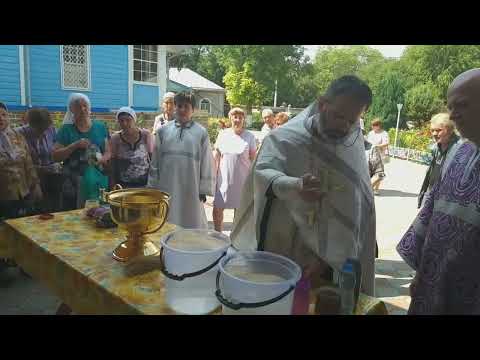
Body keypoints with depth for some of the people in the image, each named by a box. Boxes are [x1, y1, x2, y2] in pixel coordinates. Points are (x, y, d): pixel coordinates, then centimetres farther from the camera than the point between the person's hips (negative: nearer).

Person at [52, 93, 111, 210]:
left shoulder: (100, 127, 7)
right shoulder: (66, 129, 1)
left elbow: (108, 152, 10)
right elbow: (55, 156, -3)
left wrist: (102, 159, -11)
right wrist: (75, 145, -15)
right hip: (73, 183, -1)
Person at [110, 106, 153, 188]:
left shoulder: (145, 135, -4)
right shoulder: (115, 139, -2)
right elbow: (113, 164, 4)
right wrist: (113, 186, 3)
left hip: (145, 184, 0)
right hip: (123, 185, 1)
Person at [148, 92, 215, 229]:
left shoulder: (201, 133, 0)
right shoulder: (163, 131, 5)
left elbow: (206, 163, 1)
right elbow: (155, 161, 9)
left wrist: (204, 190, 0)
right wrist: (153, 187, 8)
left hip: (191, 191, -1)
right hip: (166, 189, 2)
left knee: (192, 225, 8)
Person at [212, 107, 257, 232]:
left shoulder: (249, 137, -2)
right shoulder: (223, 134, 3)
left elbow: (253, 160, 0)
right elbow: (216, 157, 8)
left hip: (242, 180, -2)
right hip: (224, 179, 2)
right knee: (217, 209, 3)